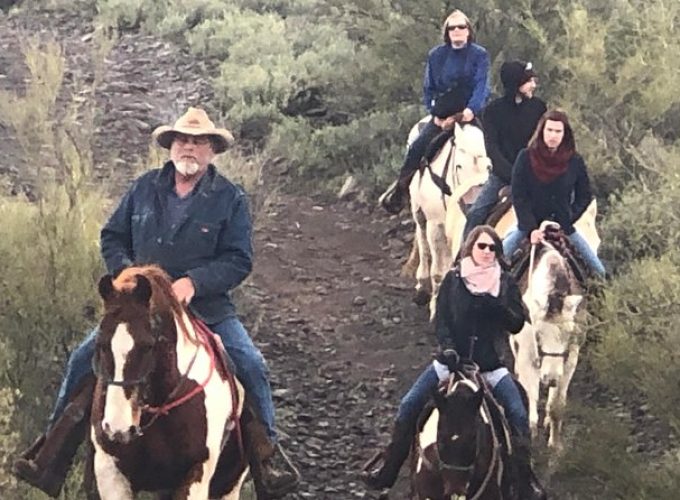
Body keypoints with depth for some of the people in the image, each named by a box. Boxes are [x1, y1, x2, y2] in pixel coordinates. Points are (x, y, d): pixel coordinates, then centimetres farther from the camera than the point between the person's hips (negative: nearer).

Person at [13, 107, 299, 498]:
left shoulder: (231, 198, -4)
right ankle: (52, 458, 1)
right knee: (84, 360, -8)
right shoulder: (146, 187, 5)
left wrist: (193, 282, -24)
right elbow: (113, 237, 13)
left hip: (207, 306, -2)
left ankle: (267, 456, -5)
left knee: (251, 366, -19)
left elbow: (239, 261, -10)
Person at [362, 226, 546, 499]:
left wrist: (496, 305, -22)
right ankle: (388, 469, 6)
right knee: (409, 406, -5)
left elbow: (518, 323, -3)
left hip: (489, 363, 0)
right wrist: (446, 346, -19)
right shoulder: (453, 279, 1)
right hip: (452, 359, 0)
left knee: (518, 415, -13)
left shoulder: (506, 282, 2)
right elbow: (440, 318, -2)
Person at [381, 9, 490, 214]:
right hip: (442, 115, 2)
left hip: (470, 113, -2)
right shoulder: (436, 55, 8)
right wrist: (435, 114, -2)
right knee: (416, 148, -14)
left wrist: (471, 110, -25)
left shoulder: (480, 55, 0)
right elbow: (428, 88, 11)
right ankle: (399, 193, -7)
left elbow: (481, 85, -10)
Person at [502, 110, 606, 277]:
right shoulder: (525, 158, -9)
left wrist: (568, 220, -7)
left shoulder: (575, 162, -4)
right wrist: (531, 229, -16)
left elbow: (585, 196, 4)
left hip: (563, 227, 1)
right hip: (528, 226, -1)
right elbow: (518, 197, -9)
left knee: (598, 270, 1)